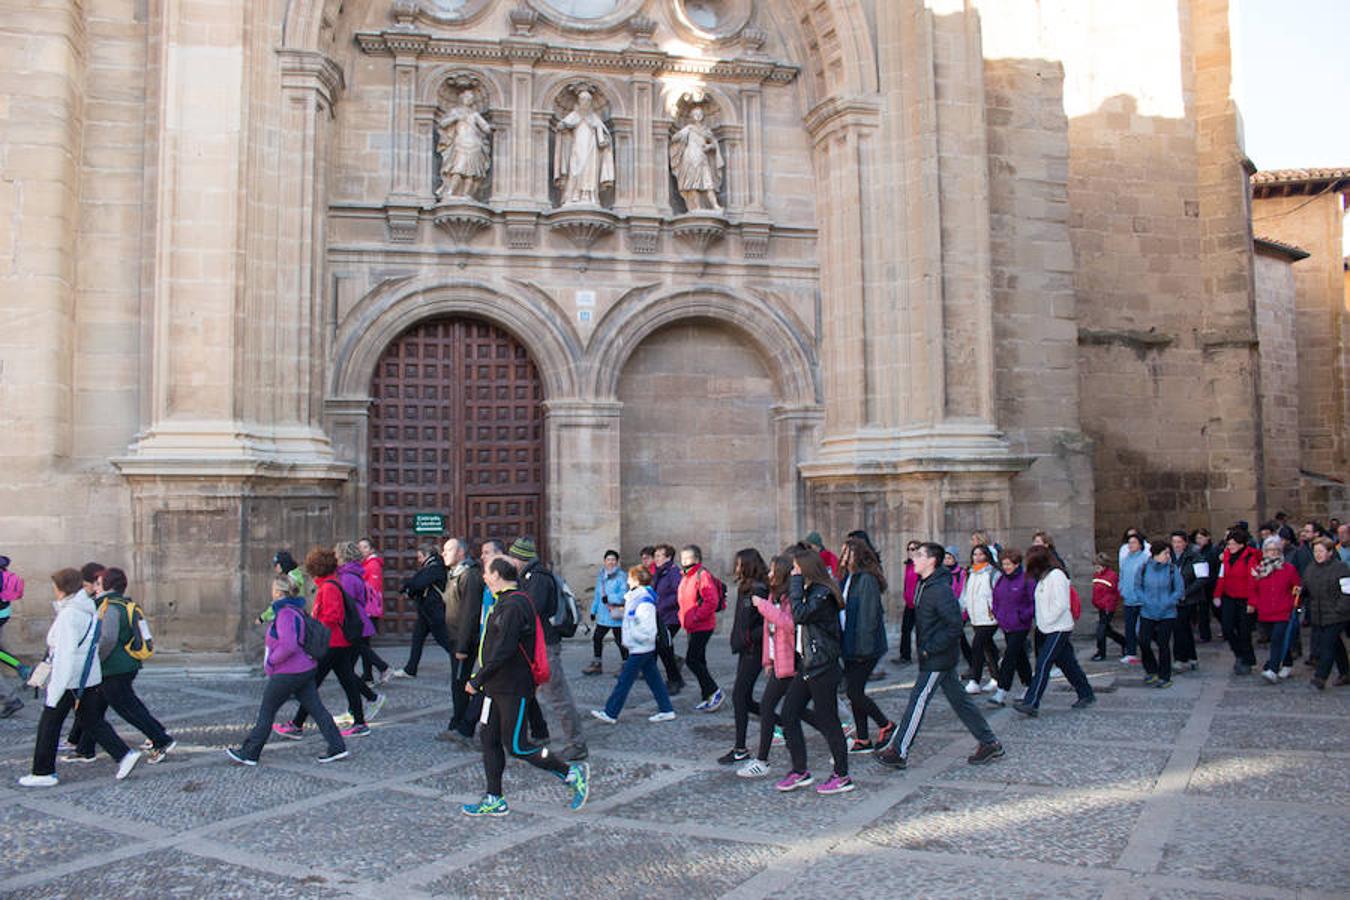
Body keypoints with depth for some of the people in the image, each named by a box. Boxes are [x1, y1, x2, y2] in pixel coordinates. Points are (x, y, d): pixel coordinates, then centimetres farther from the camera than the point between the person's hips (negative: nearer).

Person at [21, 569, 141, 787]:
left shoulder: (68, 615, -19)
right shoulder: (90, 610, 8)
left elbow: (65, 654, -22)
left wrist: (53, 694, -21)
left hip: (69, 680, -8)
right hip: (90, 678, 8)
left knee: (49, 723, 8)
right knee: (91, 721, 15)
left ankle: (43, 773, 18)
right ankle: (125, 754, 6)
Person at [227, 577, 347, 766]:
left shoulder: (285, 614, -19)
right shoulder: (297, 610, 11)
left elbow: (288, 645, -29)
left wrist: (270, 661, -15)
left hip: (288, 673, -9)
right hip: (305, 670, 9)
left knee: (266, 711, 6)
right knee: (315, 708, 7)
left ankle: (248, 754, 17)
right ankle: (337, 747, 4)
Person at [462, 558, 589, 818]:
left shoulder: (514, 606, -20)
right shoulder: (504, 602, 14)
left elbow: (503, 651, -25)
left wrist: (477, 680, -19)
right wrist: (481, 678, 16)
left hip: (513, 689, -10)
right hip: (497, 686, 10)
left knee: (516, 746, -5)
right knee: (490, 741, 11)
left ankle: (572, 773, 6)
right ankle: (494, 800, 18)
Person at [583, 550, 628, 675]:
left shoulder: (621, 576, -12)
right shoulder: (601, 576, 12)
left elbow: (624, 594, -21)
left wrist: (609, 598, -22)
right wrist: (593, 610, 21)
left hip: (616, 616, -8)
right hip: (603, 615, 8)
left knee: (620, 641, 0)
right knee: (596, 638, 13)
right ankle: (597, 664, 26)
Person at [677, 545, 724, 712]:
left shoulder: (702, 575, -15)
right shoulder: (686, 577, 15)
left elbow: (711, 601, -23)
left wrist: (696, 617, -21)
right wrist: (683, 617, 12)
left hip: (702, 627, -10)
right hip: (692, 627, 10)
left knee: (692, 660, -12)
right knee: (698, 661, 12)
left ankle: (714, 692, -3)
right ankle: (709, 698, 19)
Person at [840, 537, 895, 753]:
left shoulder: (866, 580, -17)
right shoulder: (848, 579, 12)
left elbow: (868, 615, -20)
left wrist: (863, 646, -22)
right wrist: (844, 644, 13)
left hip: (865, 647, -9)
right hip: (851, 646, 9)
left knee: (854, 692, -6)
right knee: (854, 691, 11)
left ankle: (886, 726, 13)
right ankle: (862, 740, 19)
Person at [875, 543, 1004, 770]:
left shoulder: (940, 590, -21)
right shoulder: (924, 585, 9)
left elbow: (955, 626, -24)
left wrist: (930, 649, -20)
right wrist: (926, 649, 11)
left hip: (937, 659, -10)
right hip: (940, 657, 10)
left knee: (918, 701, -5)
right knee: (959, 700, 15)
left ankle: (898, 751, 1)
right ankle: (989, 743, 24)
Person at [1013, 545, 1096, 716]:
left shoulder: (1056, 575, -15)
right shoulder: (1043, 577, 13)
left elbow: (1061, 604, -20)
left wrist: (1046, 622, -16)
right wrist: (1041, 622, 8)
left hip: (1059, 628, -9)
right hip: (1050, 629, 9)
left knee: (1043, 664, -13)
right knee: (1068, 663, 16)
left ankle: (1031, 703, -16)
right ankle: (1086, 694, 29)